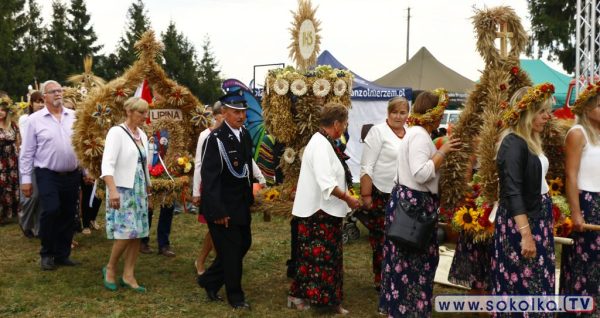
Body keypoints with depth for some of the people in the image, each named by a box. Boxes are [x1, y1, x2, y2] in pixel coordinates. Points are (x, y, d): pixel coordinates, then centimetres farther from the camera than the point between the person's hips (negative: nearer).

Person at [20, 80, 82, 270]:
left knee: (68, 215, 8)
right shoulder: (35, 120, -2)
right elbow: (27, 152, -1)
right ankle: (47, 254, 6)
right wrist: (26, 179, -3)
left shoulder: (73, 117, 6)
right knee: (51, 211, -14)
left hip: (72, 175, 4)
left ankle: (62, 254, 21)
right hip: (48, 175, -3)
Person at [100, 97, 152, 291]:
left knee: (137, 234, 4)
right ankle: (110, 269, 9)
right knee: (126, 233, -13)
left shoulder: (142, 135, 12)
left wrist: (147, 193, 20)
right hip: (122, 190, -7)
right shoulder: (117, 132, -10)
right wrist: (113, 190, -33)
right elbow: (107, 164, -20)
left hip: (138, 190, 7)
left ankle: (128, 275, 12)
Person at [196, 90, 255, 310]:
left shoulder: (245, 135, 6)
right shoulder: (215, 139, -18)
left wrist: (250, 198, 13)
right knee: (231, 250, 2)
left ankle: (209, 281, 30)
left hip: (241, 205, 8)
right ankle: (235, 297, 19)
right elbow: (210, 178, -20)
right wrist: (218, 212, -21)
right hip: (223, 207, -8)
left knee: (244, 244, 15)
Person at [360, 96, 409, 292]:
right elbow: (367, 166, -11)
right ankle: (381, 279, 15)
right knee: (381, 237, 3)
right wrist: (366, 195, -15)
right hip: (381, 194, -5)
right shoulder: (379, 131, -7)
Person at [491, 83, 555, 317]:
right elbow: (513, 192, -24)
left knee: (538, 283, 13)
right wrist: (525, 233, -29)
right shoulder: (514, 143, -16)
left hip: (536, 217, 9)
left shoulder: (530, 142, 12)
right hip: (519, 221, -9)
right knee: (522, 284, -3)